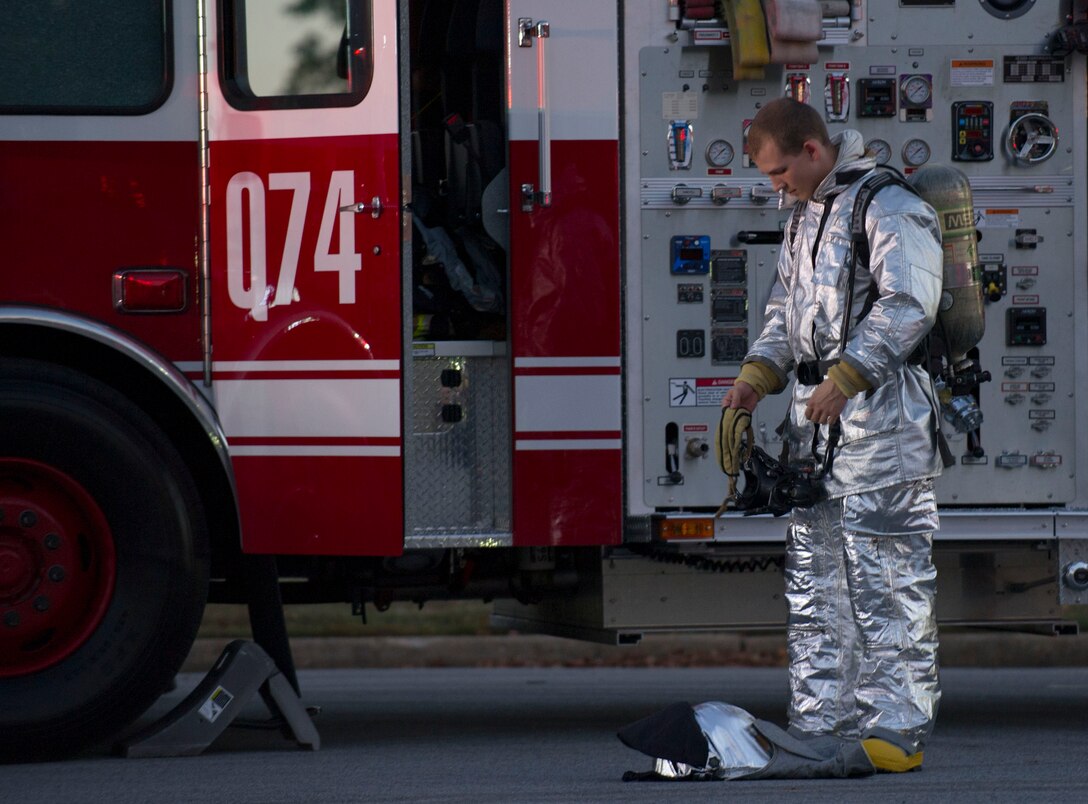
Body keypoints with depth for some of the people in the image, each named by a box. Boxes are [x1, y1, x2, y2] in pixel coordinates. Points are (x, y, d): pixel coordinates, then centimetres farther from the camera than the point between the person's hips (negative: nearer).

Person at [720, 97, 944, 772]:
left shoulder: (890, 206, -10)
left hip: (880, 417, -10)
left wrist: (844, 379, -23)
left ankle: (897, 728, -6)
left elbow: (907, 305, -19)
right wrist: (757, 377, 11)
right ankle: (820, 724, 16)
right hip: (815, 413, 10)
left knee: (885, 580, -9)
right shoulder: (805, 216, 19)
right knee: (815, 583, 11)